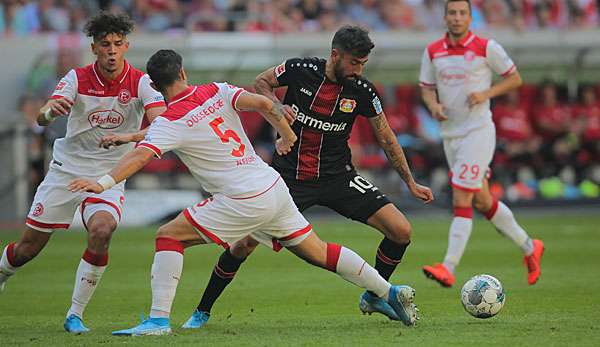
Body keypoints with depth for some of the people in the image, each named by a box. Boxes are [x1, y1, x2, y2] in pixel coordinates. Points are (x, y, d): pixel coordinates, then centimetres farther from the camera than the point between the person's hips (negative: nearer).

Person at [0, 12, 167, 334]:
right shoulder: (77, 78, -10)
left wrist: (127, 138, -45)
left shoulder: (140, 82, -11)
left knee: (101, 232, -29)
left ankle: (75, 315, -15)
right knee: (28, 246, 4)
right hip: (65, 171, 1)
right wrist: (49, 111, -47)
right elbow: (41, 117, -21)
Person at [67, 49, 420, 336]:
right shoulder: (217, 92, 7)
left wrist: (105, 182, -32)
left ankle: (159, 319, -10)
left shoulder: (170, 121, -7)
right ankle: (390, 292, 20)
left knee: (169, 236, -1)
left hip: (242, 201, -7)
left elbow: (142, 155, -23)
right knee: (319, 252, 19)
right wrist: (287, 135, 12)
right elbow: (262, 102, -4)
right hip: (274, 189, 7)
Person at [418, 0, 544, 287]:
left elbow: (515, 78, 1)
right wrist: (433, 105, -8)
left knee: (461, 201, -14)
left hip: (478, 131, -6)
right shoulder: (432, 52, 5)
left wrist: (485, 93, -14)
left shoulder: (486, 48, -7)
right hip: (449, 133, 6)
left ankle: (448, 269, -18)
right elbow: (426, 88, 14)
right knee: (482, 202, 13)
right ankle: (529, 248, 31)